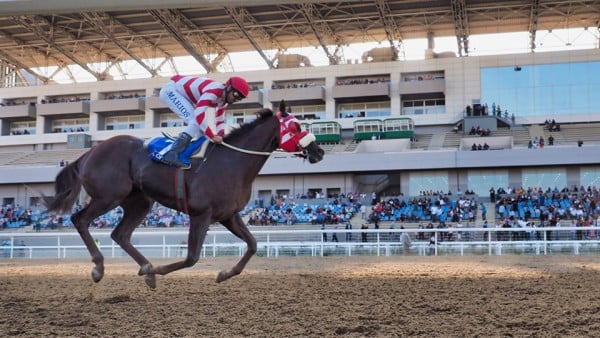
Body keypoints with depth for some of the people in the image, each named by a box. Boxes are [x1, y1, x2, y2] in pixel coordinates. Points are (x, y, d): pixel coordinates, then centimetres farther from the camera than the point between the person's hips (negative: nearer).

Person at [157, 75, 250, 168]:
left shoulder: (223, 100, 0)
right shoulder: (214, 91, -31)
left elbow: (220, 120, 8)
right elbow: (199, 114, -39)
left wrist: (221, 136, -10)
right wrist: (213, 136, -36)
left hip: (182, 94, 10)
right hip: (170, 90, -10)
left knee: (200, 125, 3)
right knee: (196, 120, -22)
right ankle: (171, 155, -30)